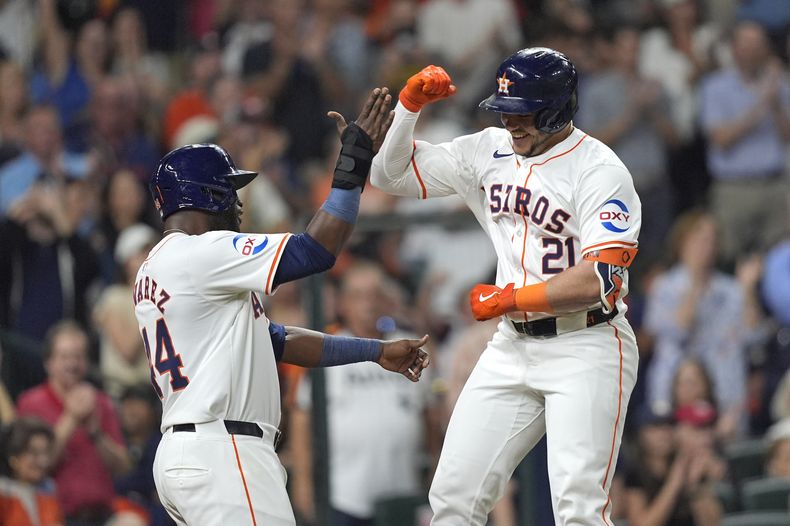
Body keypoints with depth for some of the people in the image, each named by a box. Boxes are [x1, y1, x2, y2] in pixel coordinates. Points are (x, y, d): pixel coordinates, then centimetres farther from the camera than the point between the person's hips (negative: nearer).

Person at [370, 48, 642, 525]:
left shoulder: (600, 171, -13)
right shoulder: (489, 152, 7)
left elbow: (601, 280, -23)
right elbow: (391, 173, 13)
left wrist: (510, 299, -16)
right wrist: (410, 105, -3)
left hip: (586, 349, -7)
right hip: (513, 347, 7)